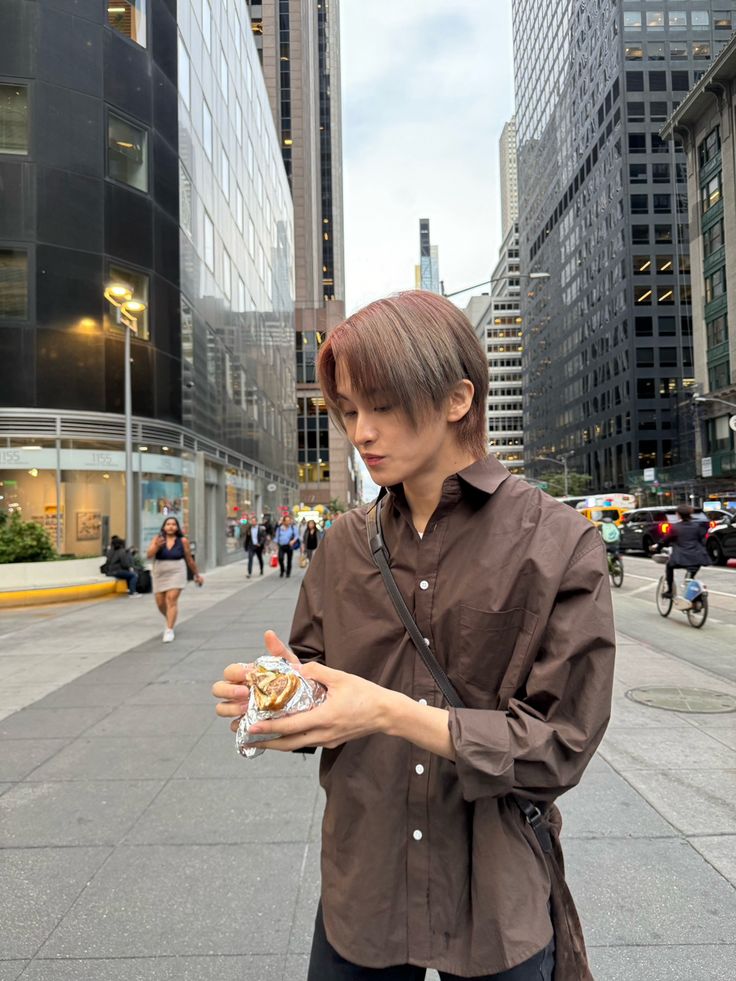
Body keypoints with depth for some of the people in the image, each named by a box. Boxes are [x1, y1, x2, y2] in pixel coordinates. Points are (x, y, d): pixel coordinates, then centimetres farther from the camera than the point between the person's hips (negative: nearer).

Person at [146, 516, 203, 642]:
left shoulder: (182, 541, -3)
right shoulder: (157, 539, -1)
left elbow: (190, 559, 7)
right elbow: (149, 555, -12)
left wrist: (197, 575, 14)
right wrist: (157, 546, -31)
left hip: (176, 573, -2)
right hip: (160, 574, 2)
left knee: (172, 600, -15)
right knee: (160, 603, 10)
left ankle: (169, 630, -11)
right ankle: (170, 621, 40)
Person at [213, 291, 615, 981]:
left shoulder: (558, 543, -14)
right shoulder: (345, 543, -2)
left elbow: (559, 746, -15)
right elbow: (314, 674, 4)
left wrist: (393, 713, -25)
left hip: (496, 903, -2)